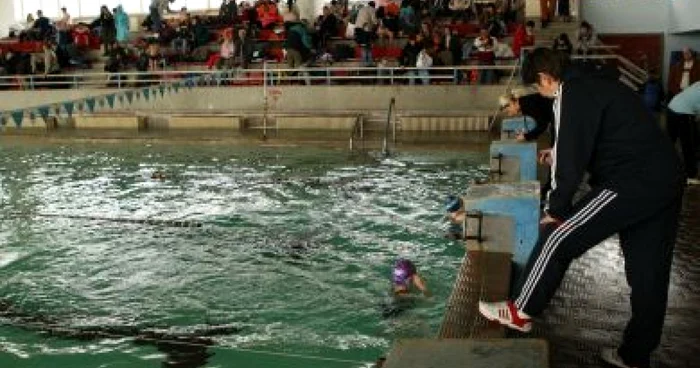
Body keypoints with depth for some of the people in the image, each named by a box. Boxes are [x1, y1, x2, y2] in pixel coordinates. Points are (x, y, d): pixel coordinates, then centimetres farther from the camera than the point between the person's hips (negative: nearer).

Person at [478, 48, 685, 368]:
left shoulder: (572, 94, -10)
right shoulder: (598, 83, 19)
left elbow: (571, 161, -15)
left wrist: (556, 210, -4)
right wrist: (559, 152, 45)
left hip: (633, 183, -9)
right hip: (667, 181, 9)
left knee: (557, 237, 2)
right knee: (649, 274, 13)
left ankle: (520, 312, 14)